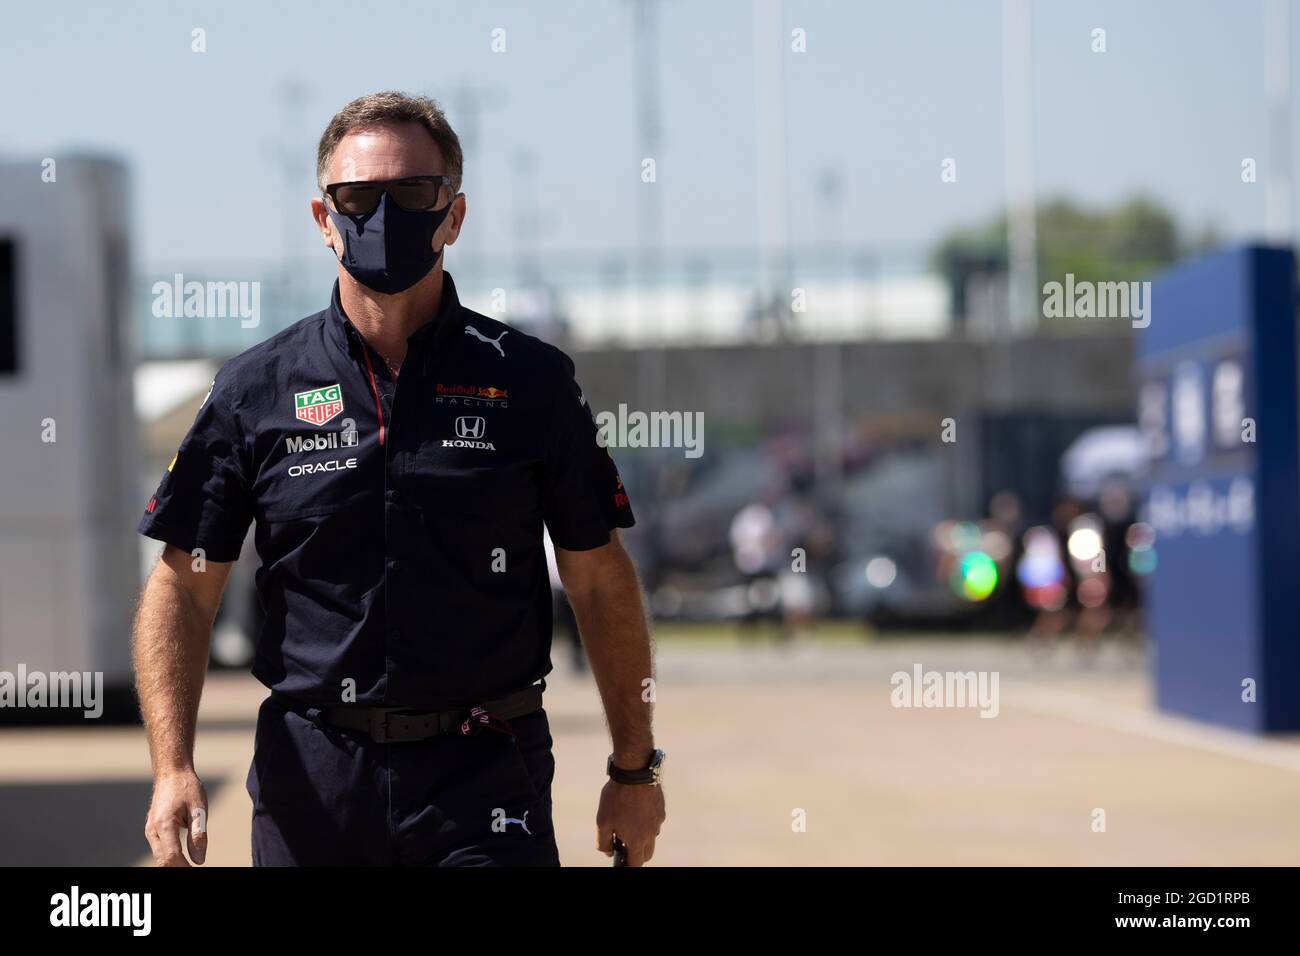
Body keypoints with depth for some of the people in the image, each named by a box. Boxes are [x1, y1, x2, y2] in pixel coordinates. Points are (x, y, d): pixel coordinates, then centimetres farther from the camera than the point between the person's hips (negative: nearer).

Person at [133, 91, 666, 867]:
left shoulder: (529, 381, 3)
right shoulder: (257, 390, 4)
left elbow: (600, 581, 8)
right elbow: (183, 586, 5)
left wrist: (636, 770, 7)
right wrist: (173, 768, -7)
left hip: (485, 775, -1)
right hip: (312, 772, 1)